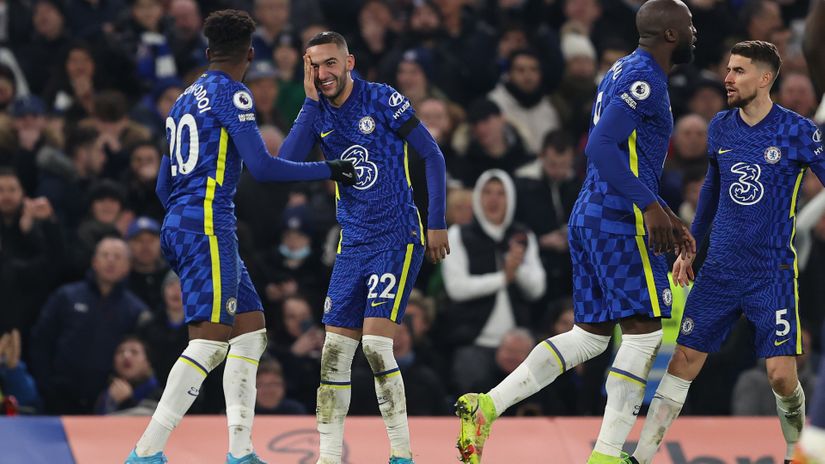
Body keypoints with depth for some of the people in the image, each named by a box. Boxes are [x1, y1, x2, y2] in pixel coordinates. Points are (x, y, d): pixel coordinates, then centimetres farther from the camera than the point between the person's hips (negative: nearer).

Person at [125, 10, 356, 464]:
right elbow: (261, 166, -14)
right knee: (209, 340, -13)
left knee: (252, 329, 11)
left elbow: (164, 186, 24)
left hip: (178, 224, 9)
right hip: (208, 225, -9)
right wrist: (328, 170, -4)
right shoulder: (231, 94, -6)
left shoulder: (184, 100, 19)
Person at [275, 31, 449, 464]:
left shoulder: (383, 100, -8)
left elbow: (432, 156, -4)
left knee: (376, 343, -16)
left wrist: (437, 224, -7)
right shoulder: (316, 112, 6)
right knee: (334, 351, 1)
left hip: (397, 238, -6)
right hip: (352, 244, 6)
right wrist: (312, 102, -11)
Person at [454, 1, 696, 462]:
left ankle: (487, 405, 4)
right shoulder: (644, 79, -13)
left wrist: (668, 218, 28)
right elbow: (601, 147, -25)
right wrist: (652, 207, -28)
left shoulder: (622, 72, 19)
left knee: (590, 335, 12)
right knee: (645, 333, -4)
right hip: (620, 222, -10)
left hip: (589, 217, 10)